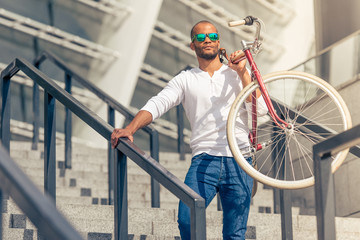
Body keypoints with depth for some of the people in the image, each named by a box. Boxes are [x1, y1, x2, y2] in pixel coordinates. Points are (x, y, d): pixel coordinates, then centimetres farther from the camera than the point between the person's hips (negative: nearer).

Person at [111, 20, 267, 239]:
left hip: (238, 161, 1)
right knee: (187, 220, -20)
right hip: (204, 159, 0)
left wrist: (243, 73, -5)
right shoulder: (185, 80, 14)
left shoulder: (237, 74, 15)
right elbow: (157, 104, 1)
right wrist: (131, 128, -16)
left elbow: (260, 108, 3)